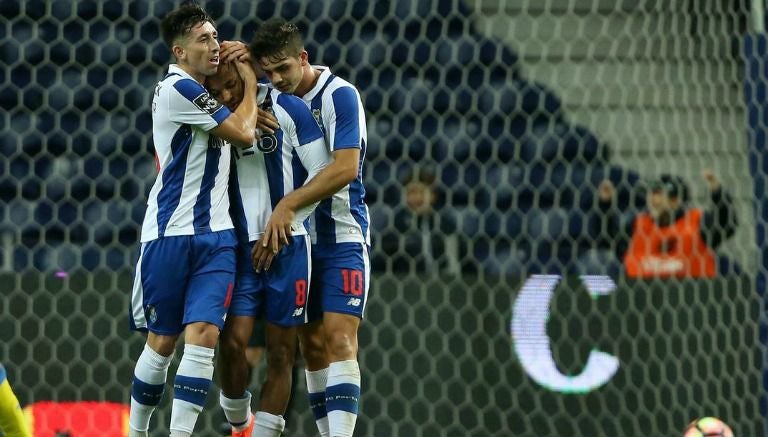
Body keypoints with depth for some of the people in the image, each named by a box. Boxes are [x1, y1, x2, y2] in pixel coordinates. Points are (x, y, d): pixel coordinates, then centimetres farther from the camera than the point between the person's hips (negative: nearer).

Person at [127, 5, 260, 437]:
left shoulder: (202, 92, 14)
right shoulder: (178, 89, -12)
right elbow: (243, 134, -12)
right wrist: (250, 81, 4)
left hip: (216, 235, 6)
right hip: (171, 234, -6)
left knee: (204, 334, -9)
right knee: (162, 340, 3)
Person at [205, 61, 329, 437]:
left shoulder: (288, 109, -7)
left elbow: (322, 172, -6)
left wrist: (283, 221, -11)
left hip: (288, 246, -1)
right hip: (240, 248, 1)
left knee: (281, 352, 2)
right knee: (233, 339, -12)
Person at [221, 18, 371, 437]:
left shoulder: (340, 95, -13)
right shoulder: (280, 97, 6)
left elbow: (345, 168, -22)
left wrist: (287, 206, -25)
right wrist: (235, 57, -7)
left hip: (342, 236, -6)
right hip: (295, 236, 6)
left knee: (338, 339, -16)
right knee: (311, 345, 4)